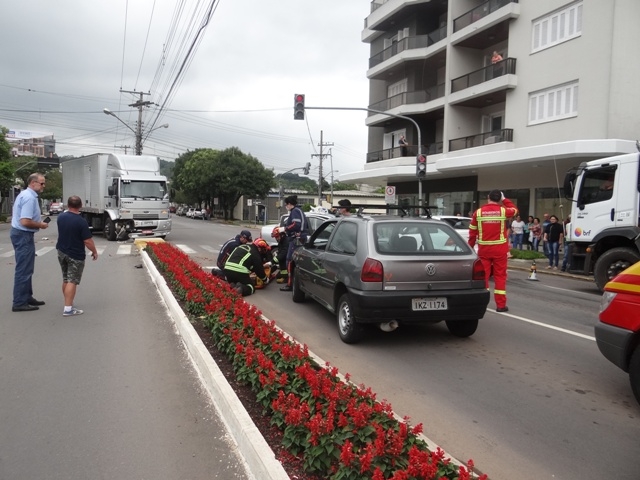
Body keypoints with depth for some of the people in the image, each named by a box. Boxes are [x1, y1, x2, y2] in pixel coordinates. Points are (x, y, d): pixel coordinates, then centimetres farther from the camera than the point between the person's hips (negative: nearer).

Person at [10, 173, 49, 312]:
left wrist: (38, 222, 14)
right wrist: (40, 225, -12)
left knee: (26, 269, 17)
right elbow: (25, 222, -28)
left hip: (20, 233, 11)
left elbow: (17, 215, 23)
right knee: (24, 270, -6)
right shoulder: (30, 197, -20)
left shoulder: (24, 194, 14)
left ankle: (27, 297, 26)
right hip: (24, 235, -11)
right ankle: (19, 303, -1)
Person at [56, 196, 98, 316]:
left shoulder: (61, 217, 1)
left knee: (65, 280, 18)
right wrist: (94, 252, -3)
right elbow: (88, 241, -19)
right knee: (72, 281, -5)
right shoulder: (81, 222, -20)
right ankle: (68, 309, -8)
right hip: (75, 255, -7)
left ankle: (68, 304, 28)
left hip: (61, 252, 7)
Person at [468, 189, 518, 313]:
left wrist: (470, 247, 12)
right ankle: (500, 305, 6)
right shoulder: (503, 210, -3)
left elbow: (472, 232, 3)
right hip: (500, 249, -1)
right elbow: (515, 210, 20)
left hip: (484, 249, 1)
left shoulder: (478, 212, -1)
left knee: (483, 275, 6)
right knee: (500, 276, 5)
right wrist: (505, 200, 28)